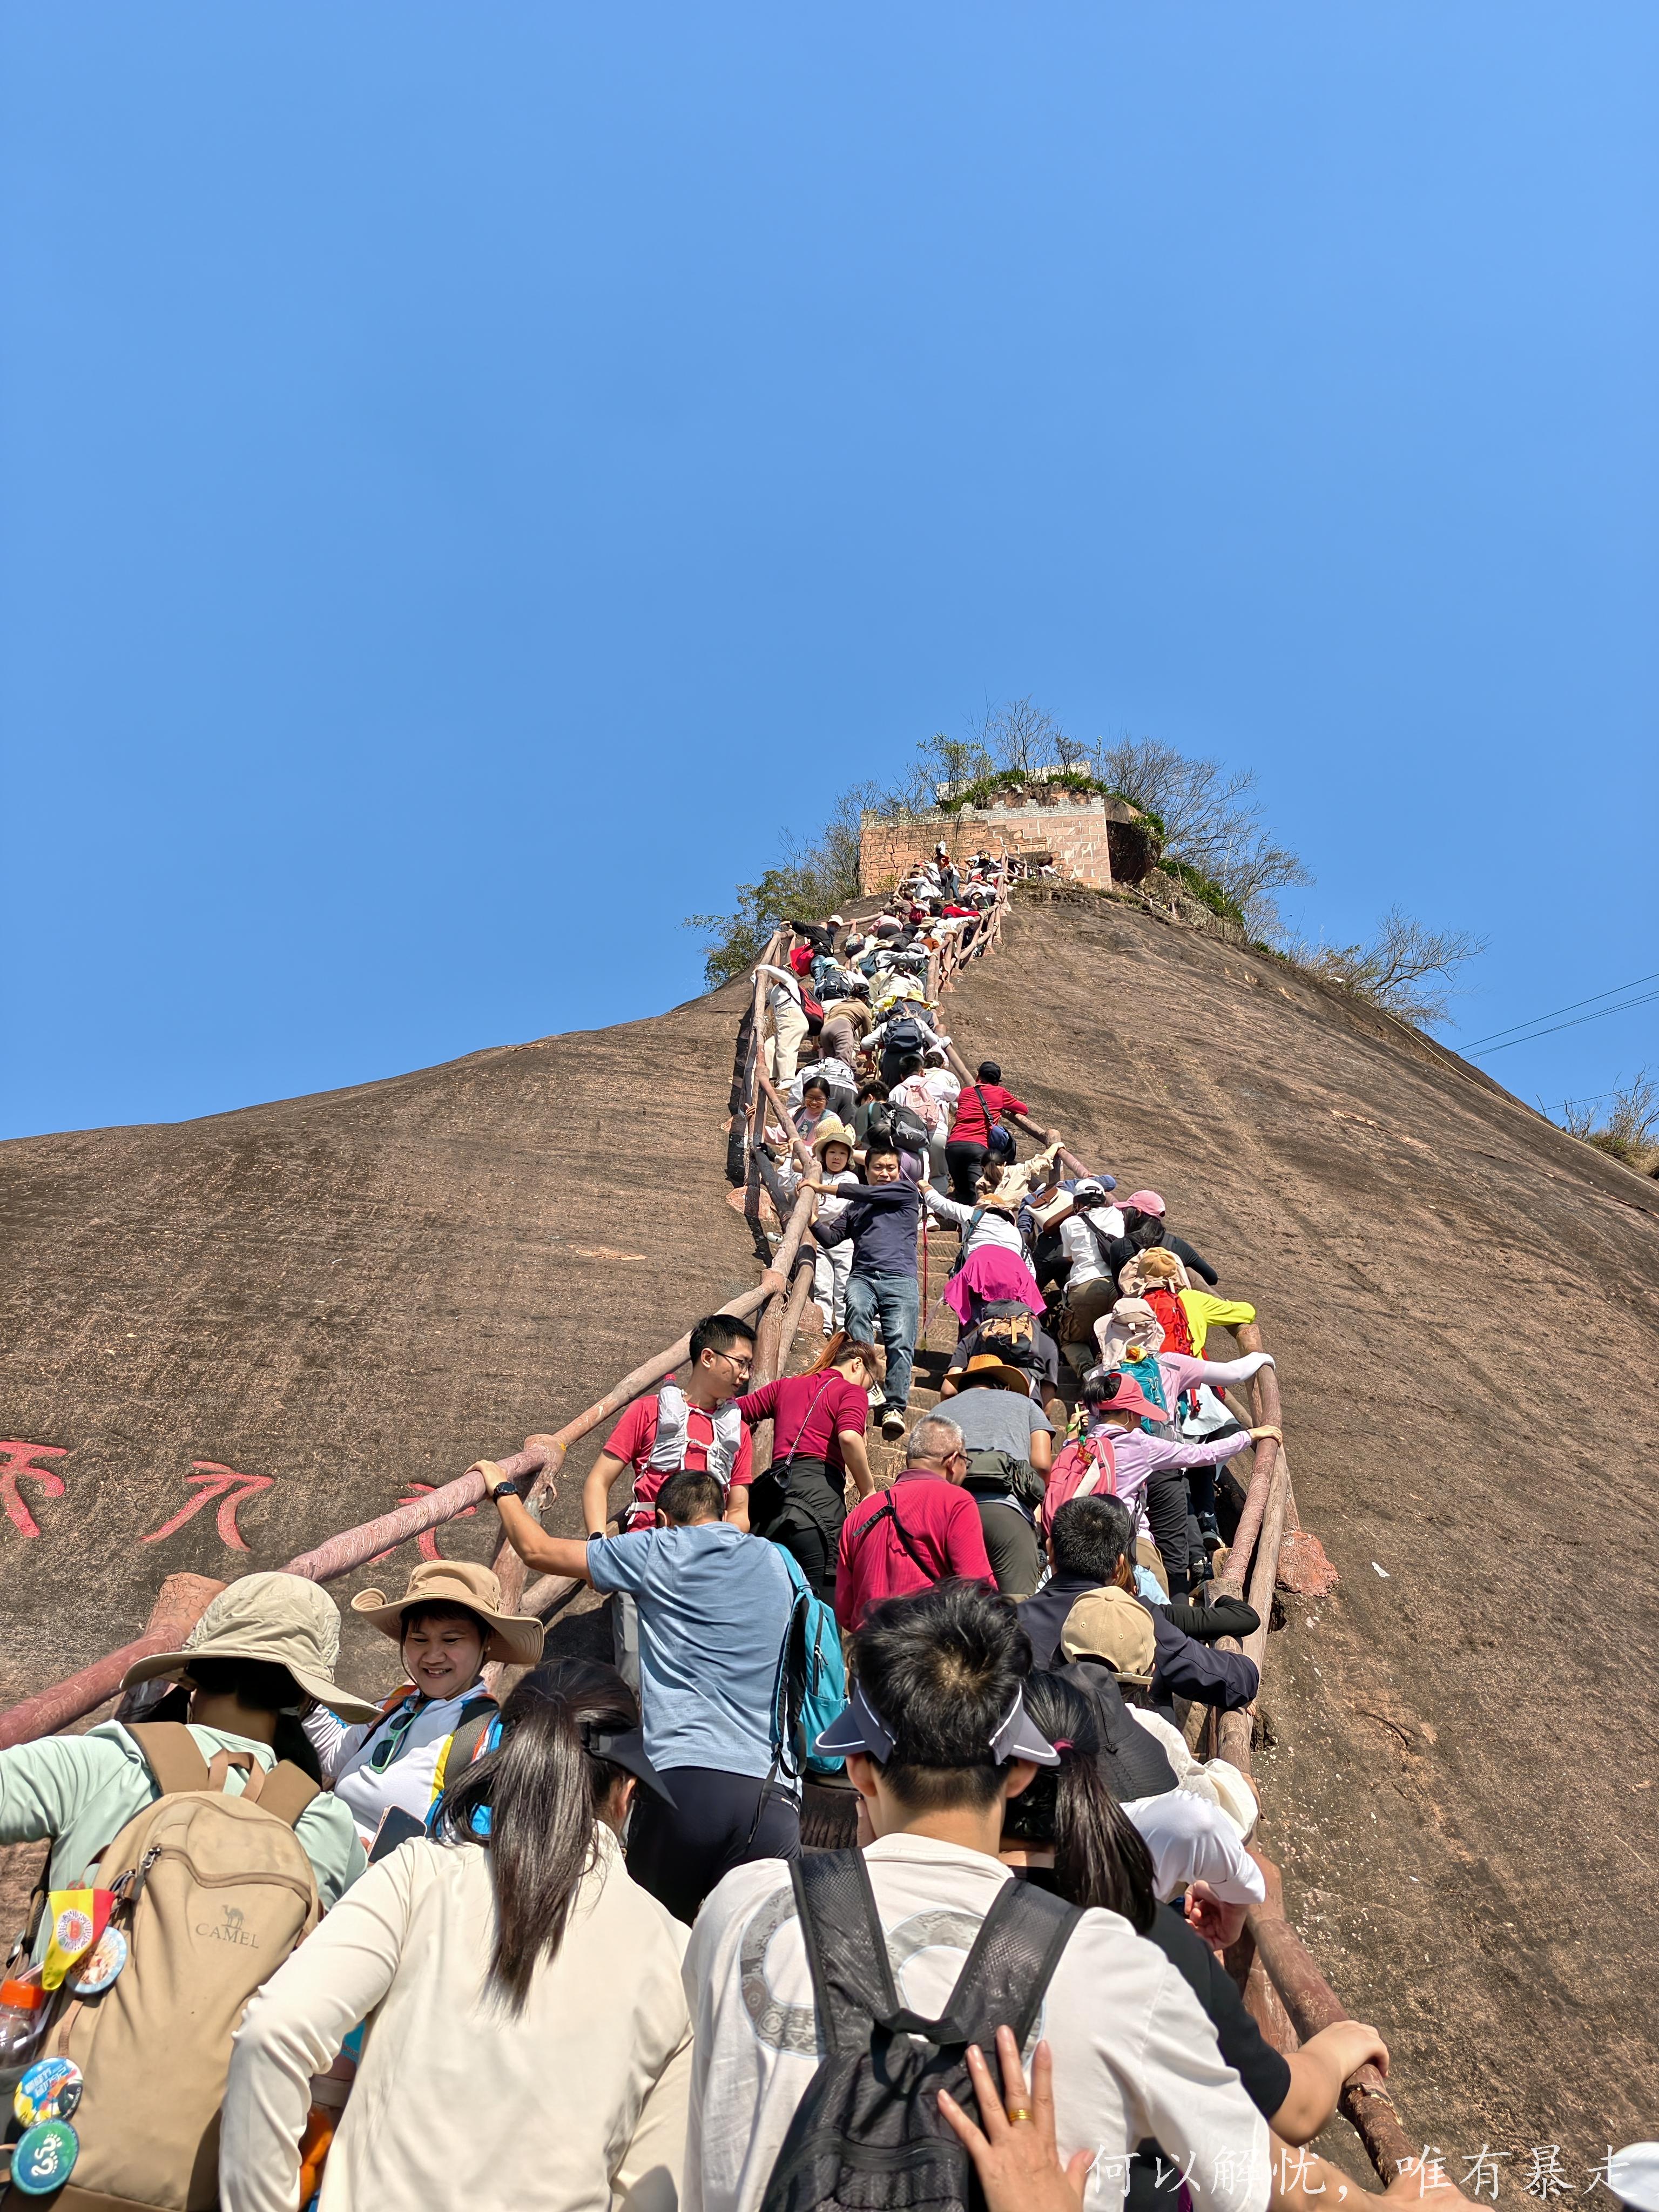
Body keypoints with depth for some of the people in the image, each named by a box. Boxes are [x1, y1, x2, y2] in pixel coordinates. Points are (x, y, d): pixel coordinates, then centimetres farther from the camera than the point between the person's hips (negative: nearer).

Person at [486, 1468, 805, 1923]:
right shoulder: (781, 1562, 16)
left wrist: (502, 1490, 31)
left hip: (683, 1780, -2)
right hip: (775, 1795, 2)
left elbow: (537, 1550, 14)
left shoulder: (658, 1551, 6)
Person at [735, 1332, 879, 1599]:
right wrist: (868, 1492, -3)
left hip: (773, 1495, 6)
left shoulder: (785, 1385, 24)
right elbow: (849, 1437, -12)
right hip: (820, 1492, -6)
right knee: (825, 1604, -8)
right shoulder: (852, 1392, 7)